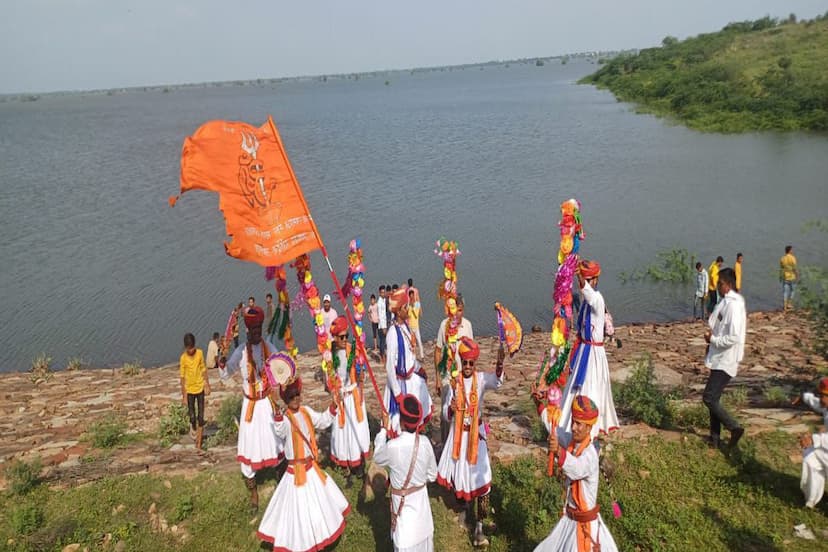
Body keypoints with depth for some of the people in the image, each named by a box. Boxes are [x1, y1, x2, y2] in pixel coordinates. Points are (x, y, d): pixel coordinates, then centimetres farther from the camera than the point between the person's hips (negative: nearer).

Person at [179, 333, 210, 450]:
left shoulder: (200, 353, -8)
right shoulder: (183, 358, -13)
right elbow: (182, 377, -8)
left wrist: (207, 385, 4)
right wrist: (184, 395, -7)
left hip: (200, 388, 1)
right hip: (189, 390, -1)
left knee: (201, 416, 0)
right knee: (192, 416, 3)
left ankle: (199, 440, 10)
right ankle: (194, 429, 36)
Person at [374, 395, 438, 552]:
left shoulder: (392, 446, -27)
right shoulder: (425, 442, -15)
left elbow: (377, 458, -2)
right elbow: (432, 475, -2)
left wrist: (383, 431, 6)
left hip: (402, 500, -3)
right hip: (421, 496, 4)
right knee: (423, 533, 23)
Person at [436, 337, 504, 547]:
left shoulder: (481, 379, -12)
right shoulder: (455, 382, -6)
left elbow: (497, 381, -36)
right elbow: (447, 414, -4)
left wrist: (500, 364, -56)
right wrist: (451, 409, -28)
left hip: (476, 433, -2)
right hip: (458, 433, 2)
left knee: (481, 476, -6)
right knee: (461, 470, 17)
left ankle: (479, 526, 1)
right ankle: (467, 500, 49)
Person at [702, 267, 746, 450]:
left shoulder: (733, 305, -20)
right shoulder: (726, 302, 9)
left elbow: (734, 337, -25)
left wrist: (713, 339, -14)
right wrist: (712, 334, 5)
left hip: (725, 361, -10)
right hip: (719, 359, 10)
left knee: (709, 398, -7)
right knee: (713, 398, 14)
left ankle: (734, 428, 6)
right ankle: (714, 437, 22)